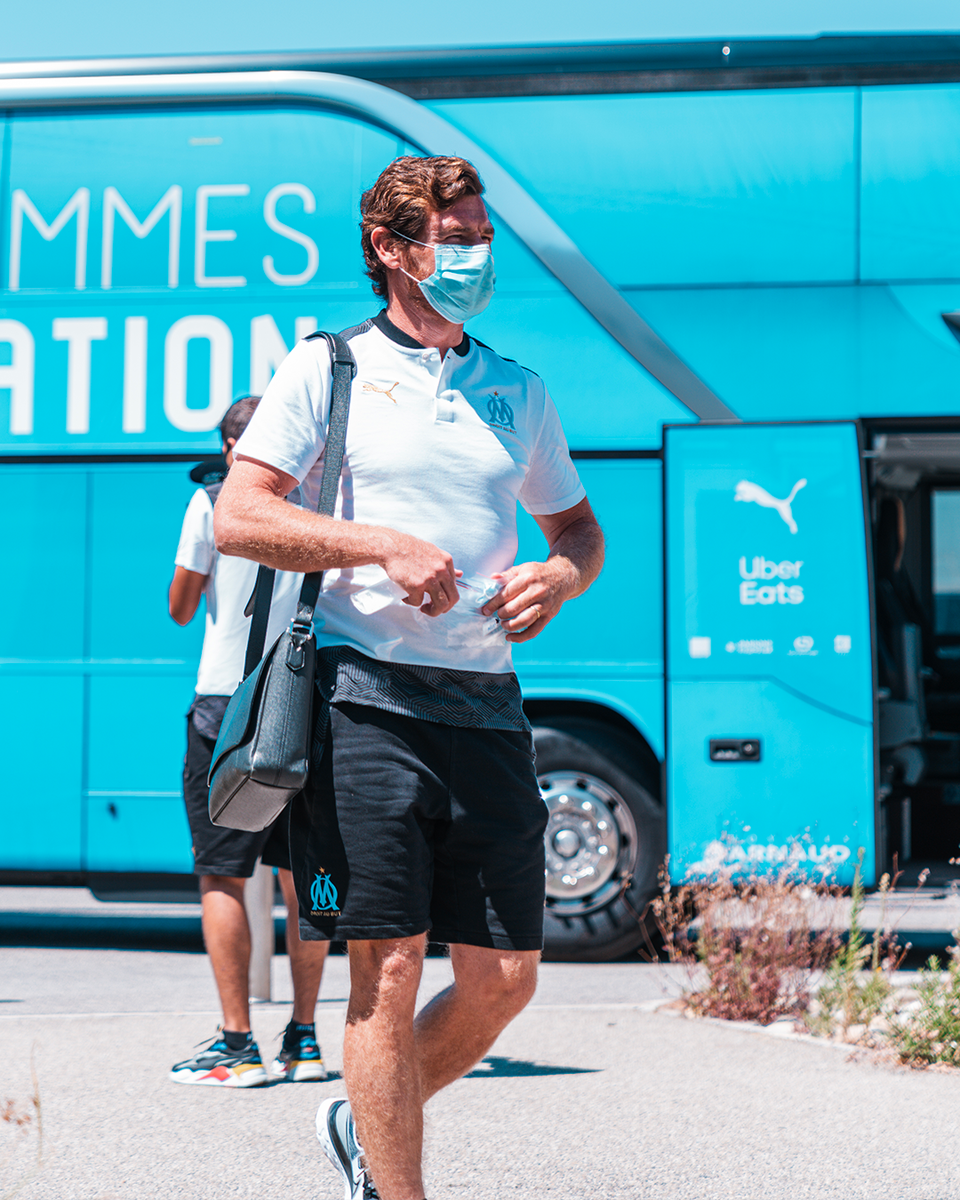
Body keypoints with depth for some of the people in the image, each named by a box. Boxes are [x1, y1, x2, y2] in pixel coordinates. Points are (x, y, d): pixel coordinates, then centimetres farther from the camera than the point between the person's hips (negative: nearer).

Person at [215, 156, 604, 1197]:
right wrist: (385, 545, -16)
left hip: (485, 708, 5)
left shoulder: (517, 393, 18)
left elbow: (579, 528, 27)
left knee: (503, 979, 2)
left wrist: (562, 575, 3)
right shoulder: (328, 368, 4)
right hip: (369, 697, -5)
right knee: (390, 969, -7)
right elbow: (238, 518, -5)